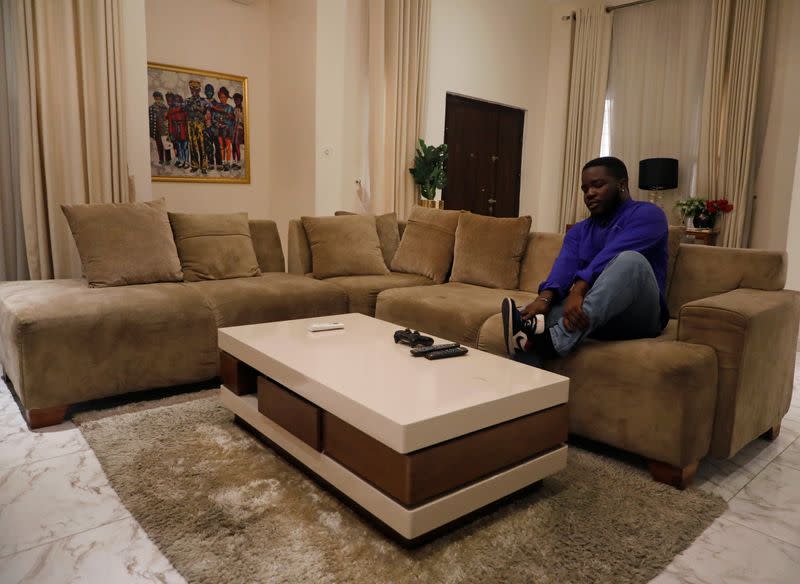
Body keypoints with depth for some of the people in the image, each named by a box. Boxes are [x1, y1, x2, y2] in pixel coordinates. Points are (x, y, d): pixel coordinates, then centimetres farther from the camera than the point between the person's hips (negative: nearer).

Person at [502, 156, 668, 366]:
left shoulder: (647, 214, 1)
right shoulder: (579, 230, 17)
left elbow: (610, 256, -21)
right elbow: (565, 264, -6)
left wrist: (579, 289, -37)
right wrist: (545, 297, -27)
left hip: (637, 318, -4)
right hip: (588, 316, 5)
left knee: (630, 259, -33)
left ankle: (552, 340, -46)